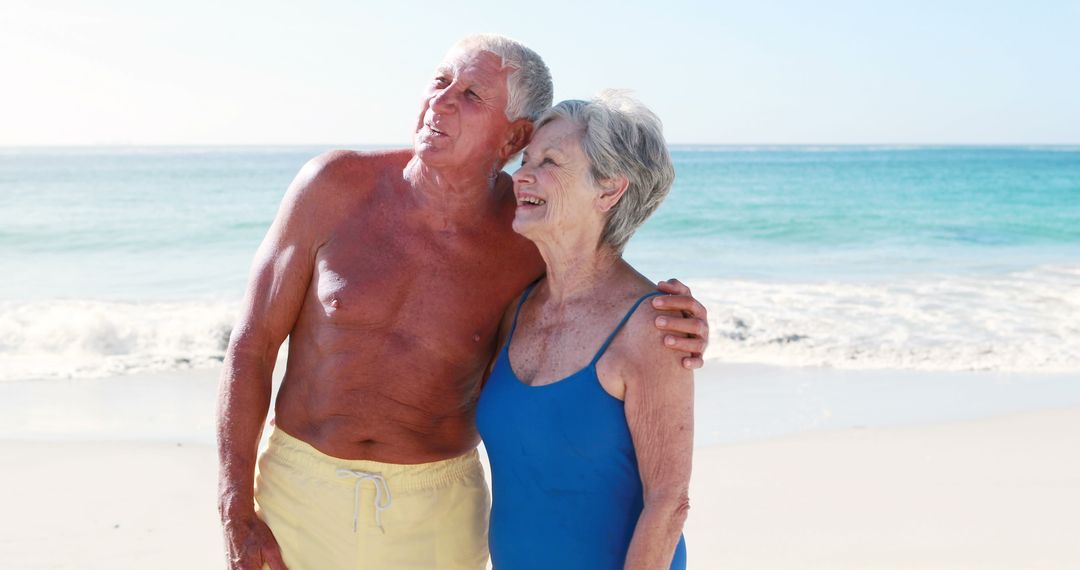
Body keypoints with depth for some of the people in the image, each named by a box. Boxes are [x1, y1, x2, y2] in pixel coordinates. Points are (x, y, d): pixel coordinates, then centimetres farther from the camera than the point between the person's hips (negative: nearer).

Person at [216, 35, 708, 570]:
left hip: (436, 513, 1)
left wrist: (667, 332, -14)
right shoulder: (335, 185, -13)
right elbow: (250, 345, -7)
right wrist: (237, 516, -9)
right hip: (300, 491, 0)